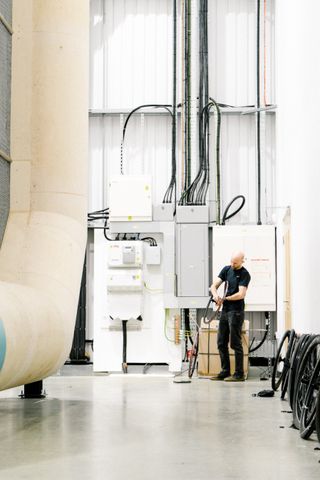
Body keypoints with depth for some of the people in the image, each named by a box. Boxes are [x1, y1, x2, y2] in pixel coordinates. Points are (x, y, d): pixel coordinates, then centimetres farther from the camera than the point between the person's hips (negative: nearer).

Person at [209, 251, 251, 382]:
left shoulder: (244, 274, -9)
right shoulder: (226, 269, 11)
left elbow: (241, 294, -17)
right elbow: (214, 285, 9)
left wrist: (225, 299, -8)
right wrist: (215, 295, -12)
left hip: (236, 312, -8)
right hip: (225, 311, 8)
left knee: (235, 343, -5)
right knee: (221, 343, 10)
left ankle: (239, 374, 0)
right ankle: (225, 372, 17)